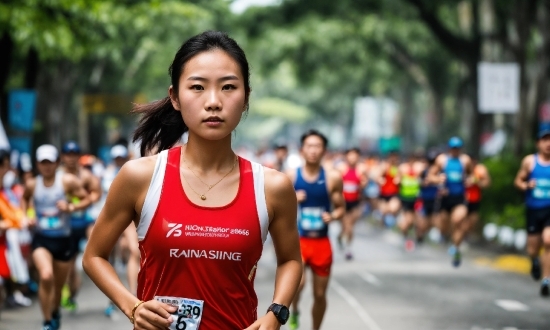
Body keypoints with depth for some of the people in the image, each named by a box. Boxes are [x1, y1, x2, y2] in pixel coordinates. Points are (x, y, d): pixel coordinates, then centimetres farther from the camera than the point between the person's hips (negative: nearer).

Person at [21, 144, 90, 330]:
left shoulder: (68, 181, -7)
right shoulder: (32, 184, -1)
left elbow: (86, 200, -3)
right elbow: (25, 199, 21)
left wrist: (71, 207, -21)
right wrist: (26, 216, 4)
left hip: (63, 239, 1)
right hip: (41, 239, -1)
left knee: (59, 284, 15)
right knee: (46, 276, -26)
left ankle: (55, 312, 46)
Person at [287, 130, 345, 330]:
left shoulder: (333, 178, -3)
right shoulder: (291, 176, -4)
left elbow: (341, 208, 5)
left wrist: (333, 216, -17)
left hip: (321, 242, 2)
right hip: (296, 239, -2)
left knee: (320, 294, 9)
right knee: (298, 281, -25)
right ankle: (294, 311, 8)